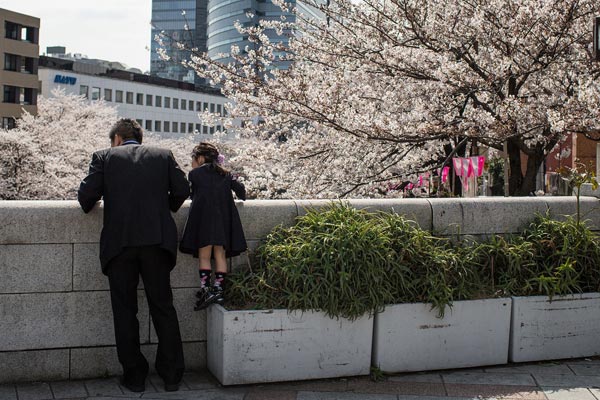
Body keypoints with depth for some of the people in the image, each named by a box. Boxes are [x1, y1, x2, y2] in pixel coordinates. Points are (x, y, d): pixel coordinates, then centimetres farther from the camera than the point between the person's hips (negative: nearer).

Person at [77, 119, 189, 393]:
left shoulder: (104, 156, 7)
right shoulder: (163, 155, 12)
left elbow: (87, 194, 0)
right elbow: (182, 189, 6)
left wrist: (88, 206, 22)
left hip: (119, 242, -1)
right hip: (157, 240, 2)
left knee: (125, 311, 9)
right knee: (163, 308, 9)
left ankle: (134, 376, 13)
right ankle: (171, 375, 11)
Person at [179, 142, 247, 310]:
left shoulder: (194, 173, 7)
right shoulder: (226, 174, 17)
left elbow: (193, 195, 13)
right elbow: (239, 187, 7)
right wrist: (241, 197, 28)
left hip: (203, 218, -4)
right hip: (224, 219, 4)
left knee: (204, 255, -1)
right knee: (220, 255, 6)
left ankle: (205, 290, -10)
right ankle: (218, 290, 3)